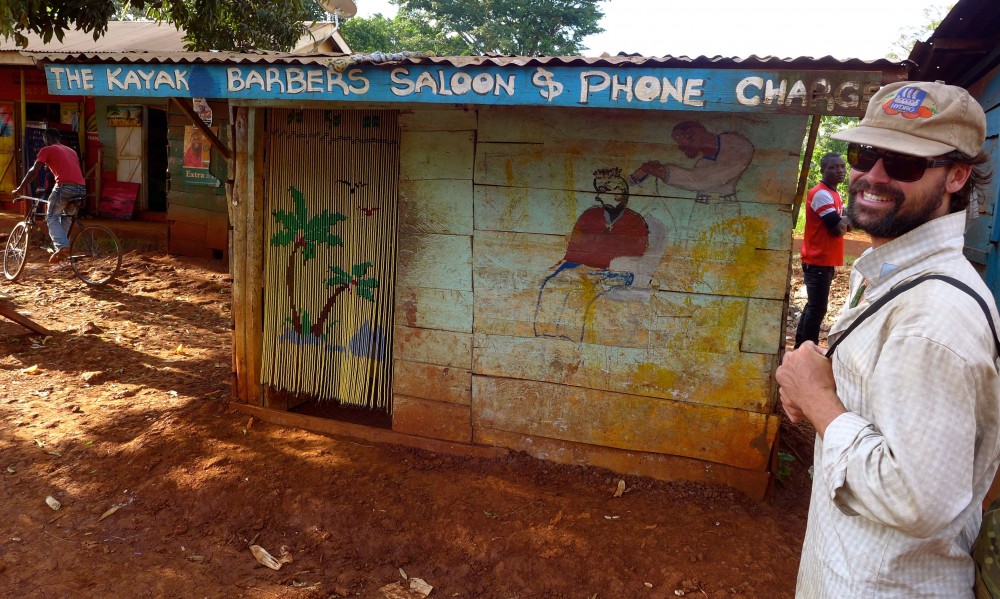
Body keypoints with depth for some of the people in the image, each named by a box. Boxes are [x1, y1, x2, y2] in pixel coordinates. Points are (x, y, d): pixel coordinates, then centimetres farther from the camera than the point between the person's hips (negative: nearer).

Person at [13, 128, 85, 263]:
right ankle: (64, 246, 20)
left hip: (65, 186, -6)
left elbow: (33, 171, 6)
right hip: (81, 188, 6)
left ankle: (61, 247, -14)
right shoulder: (71, 150, 30)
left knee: (52, 217, 6)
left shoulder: (47, 150, 12)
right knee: (65, 217, 25)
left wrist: (20, 189, 12)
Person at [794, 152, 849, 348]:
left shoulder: (834, 194, 14)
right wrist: (846, 220, -1)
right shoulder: (821, 194, -17)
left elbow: (841, 223, 16)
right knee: (817, 308, -4)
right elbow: (838, 229, -21)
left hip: (826, 261, 10)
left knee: (814, 305, 16)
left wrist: (844, 221, -6)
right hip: (818, 261, -10)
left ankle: (801, 347, 25)